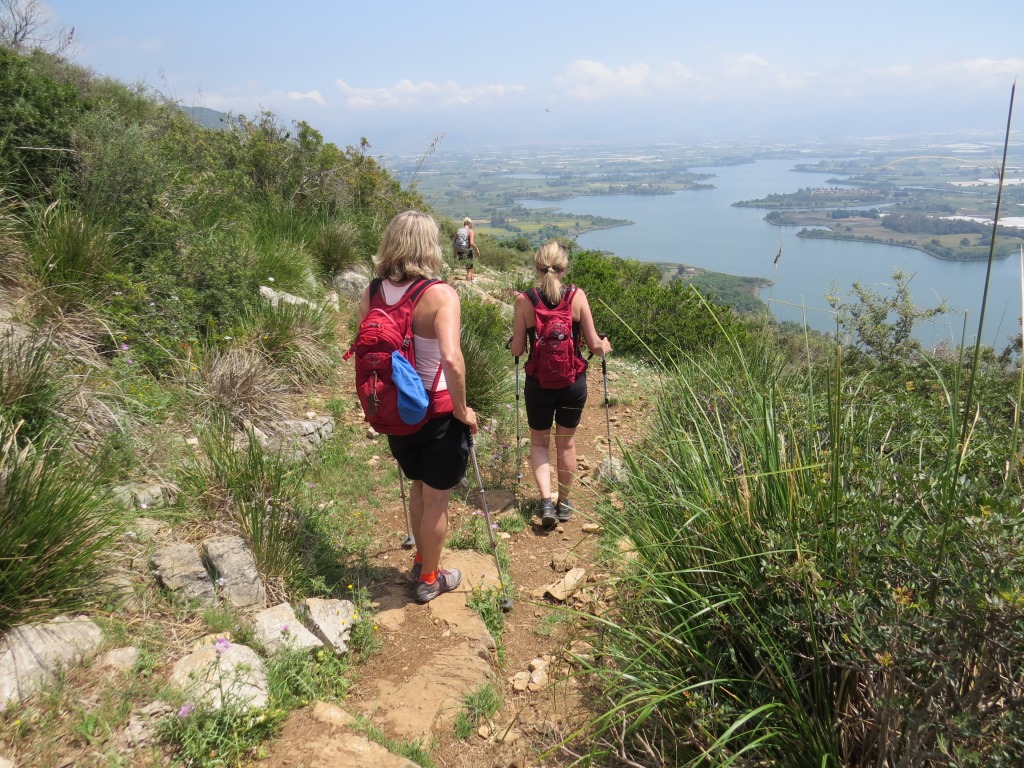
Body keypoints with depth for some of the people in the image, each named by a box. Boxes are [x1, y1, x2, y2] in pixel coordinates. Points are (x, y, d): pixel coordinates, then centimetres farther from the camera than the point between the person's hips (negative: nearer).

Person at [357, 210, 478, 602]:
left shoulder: (372, 293, -4)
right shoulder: (440, 295, -21)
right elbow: (451, 360, -33)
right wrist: (462, 408, -19)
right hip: (438, 412, -5)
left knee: (419, 486, 28)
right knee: (436, 498, 14)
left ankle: (421, 559, 45)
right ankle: (430, 579, 31)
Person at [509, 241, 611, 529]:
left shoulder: (525, 300, -10)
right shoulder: (577, 296, -9)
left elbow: (517, 350, -6)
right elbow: (594, 344, -6)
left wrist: (513, 340, 17)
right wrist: (605, 347, 17)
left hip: (539, 384, -1)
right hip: (573, 382, 1)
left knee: (539, 442, 19)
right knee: (566, 443, 20)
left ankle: (546, 501, 2)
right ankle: (564, 503, 32)